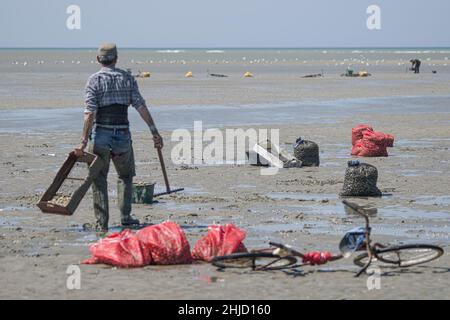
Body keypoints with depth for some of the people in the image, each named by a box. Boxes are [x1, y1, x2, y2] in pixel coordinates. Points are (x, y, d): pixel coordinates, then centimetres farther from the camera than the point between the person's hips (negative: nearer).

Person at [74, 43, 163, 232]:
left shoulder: (94, 80, -5)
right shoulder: (127, 78, 4)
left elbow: (90, 113, -12)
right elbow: (141, 106, -2)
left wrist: (84, 141, -13)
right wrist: (154, 132, -1)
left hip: (100, 135, -2)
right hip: (122, 135, 2)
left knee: (99, 180, 6)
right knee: (126, 176, 22)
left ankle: (102, 222, 0)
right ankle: (125, 216, 14)